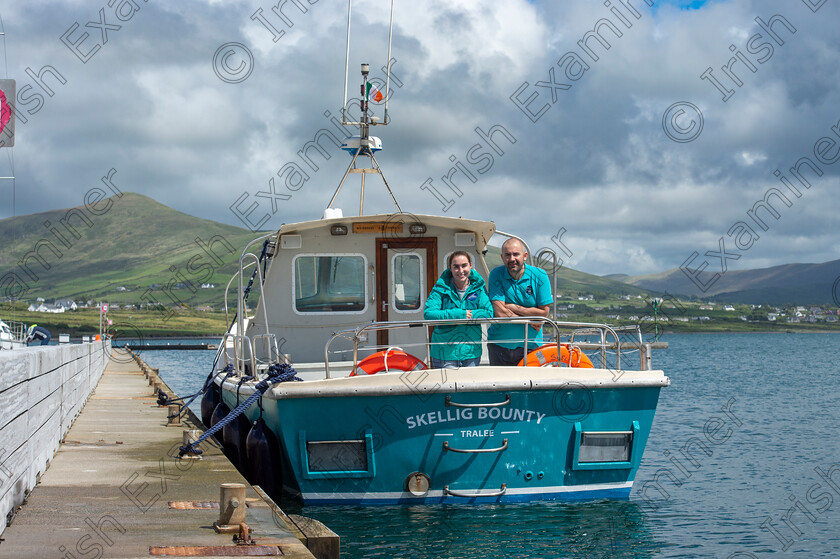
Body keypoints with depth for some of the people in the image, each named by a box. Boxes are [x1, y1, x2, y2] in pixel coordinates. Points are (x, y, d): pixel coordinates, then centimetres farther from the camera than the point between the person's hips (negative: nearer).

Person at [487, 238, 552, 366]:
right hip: (499, 345, 1)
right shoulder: (496, 275, -3)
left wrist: (513, 307, -10)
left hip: (530, 346, 0)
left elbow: (544, 313, -7)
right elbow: (499, 312, -11)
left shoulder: (539, 276, -2)